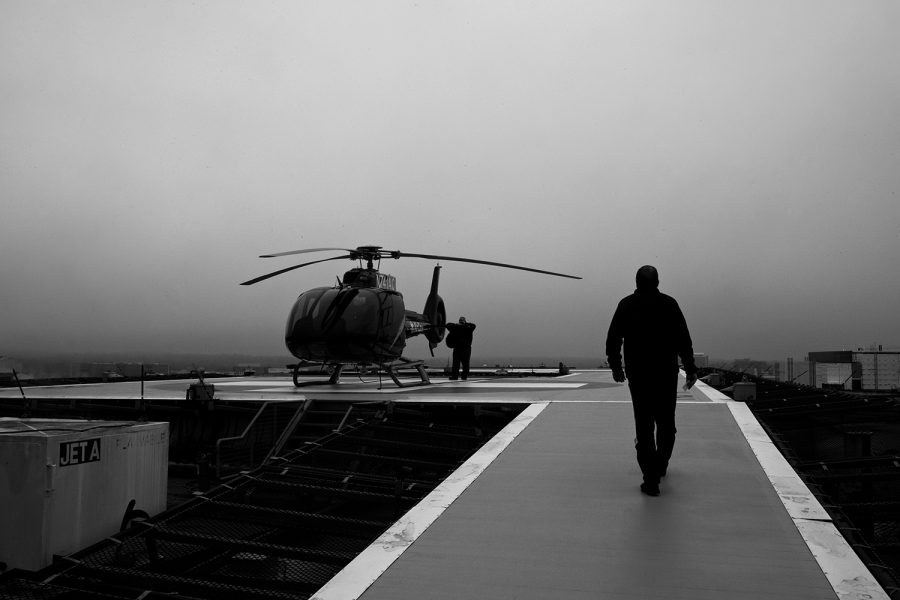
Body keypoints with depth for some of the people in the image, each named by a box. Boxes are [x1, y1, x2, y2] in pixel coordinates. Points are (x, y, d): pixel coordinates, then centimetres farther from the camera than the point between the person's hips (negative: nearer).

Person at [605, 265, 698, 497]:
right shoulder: (669, 304, -1)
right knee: (666, 423, 18)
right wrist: (690, 369, 2)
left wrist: (616, 366, 15)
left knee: (644, 426, 2)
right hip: (667, 374, 0)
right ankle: (660, 466, 34)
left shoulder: (626, 305, 1)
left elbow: (613, 339, 3)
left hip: (637, 375, 0)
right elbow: (684, 340, -4)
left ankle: (651, 478, -4)